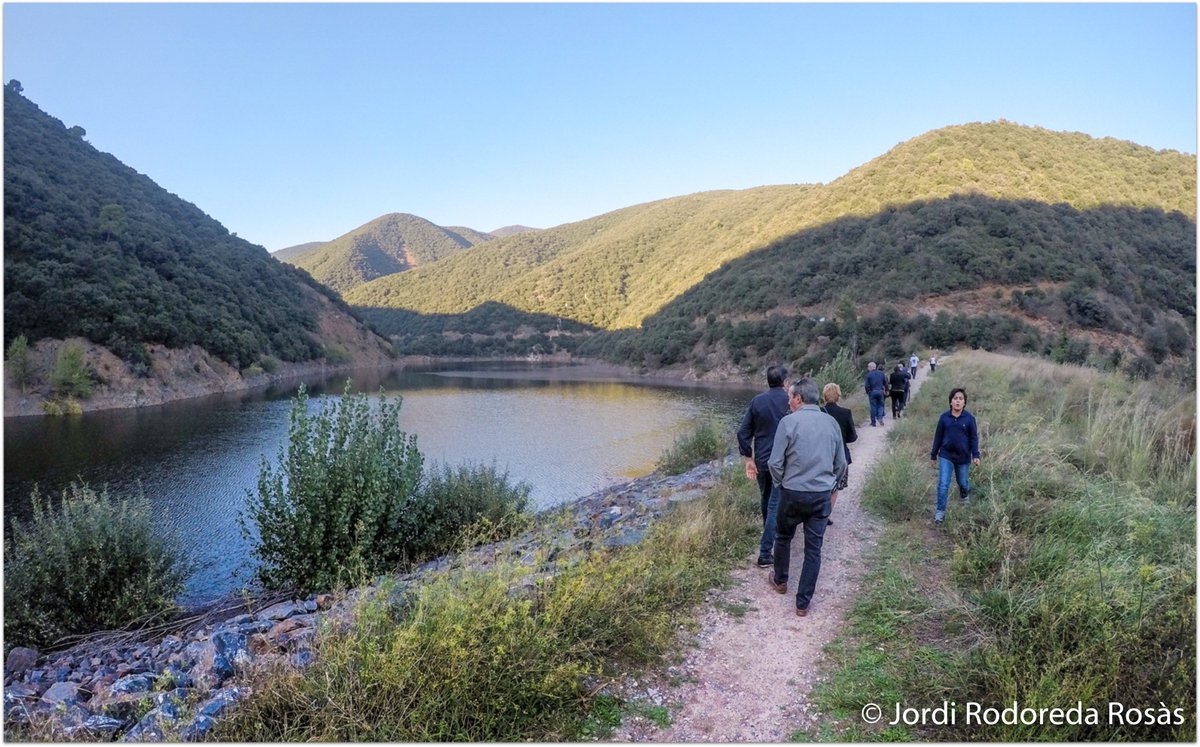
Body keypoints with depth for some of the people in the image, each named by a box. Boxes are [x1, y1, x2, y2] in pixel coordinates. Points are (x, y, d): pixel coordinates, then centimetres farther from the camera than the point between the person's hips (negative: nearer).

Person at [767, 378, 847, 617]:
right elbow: (841, 464, 9)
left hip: (793, 493, -3)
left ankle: (780, 580, 39)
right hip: (823, 495, 3)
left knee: (783, 537, 21)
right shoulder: (832, 423, 2)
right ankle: (803, 602, 14)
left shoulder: (788, 422, -12)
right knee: (814, 548, 9)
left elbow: (775, 462, -11)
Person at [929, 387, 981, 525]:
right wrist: (933, 454, 7)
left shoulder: (969, 418, -7)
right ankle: (940, 512, 2)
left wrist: (976, 455, -10)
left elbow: (974, 438, -3)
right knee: (943, 484, -6)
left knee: (962, 482, 18)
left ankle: (965, 495, 53)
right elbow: (938, 436, 3)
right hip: (946, 456, 0)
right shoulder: (944, 417, -4)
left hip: (963, 457, 0)